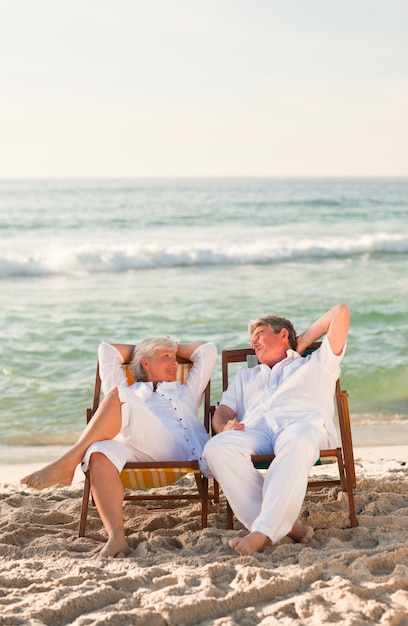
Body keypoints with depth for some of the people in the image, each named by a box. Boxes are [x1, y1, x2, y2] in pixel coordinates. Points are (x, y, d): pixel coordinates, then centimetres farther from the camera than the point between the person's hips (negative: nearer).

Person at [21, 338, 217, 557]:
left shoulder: (186, 391, 41)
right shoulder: (129, 391, 40)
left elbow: (208, 351, 42)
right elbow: (107, 350, 44)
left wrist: (176, 348, 51)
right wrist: (140, 349, 52)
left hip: (176, 449, -1)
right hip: (135, 452, 2)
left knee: (119, 396, -25)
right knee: (100, 453, -37)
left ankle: (67, 465, -30)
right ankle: (116, 537, -50)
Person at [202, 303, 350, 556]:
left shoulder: (316, 364, 34)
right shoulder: (244, 378, 42)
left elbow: (341, 313, 32)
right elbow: (221, 414, 24)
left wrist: (304, 340, 37)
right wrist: (225, 426, 0)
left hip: (303, 423, -2)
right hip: (255, 429, 3)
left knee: (297, 442, -43)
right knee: (216, 448, -34)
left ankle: (264, 530, -48)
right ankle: (287, 525, -39)